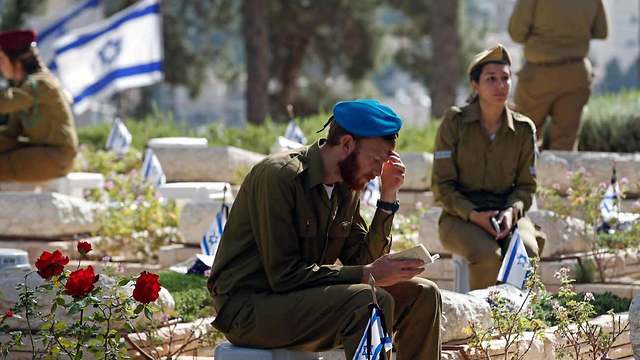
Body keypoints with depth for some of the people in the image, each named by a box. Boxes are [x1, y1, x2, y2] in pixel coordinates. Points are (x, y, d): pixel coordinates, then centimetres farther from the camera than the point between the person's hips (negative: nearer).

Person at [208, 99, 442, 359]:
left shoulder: (347, 186, 8)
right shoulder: (279, 176, -18)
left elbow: (361, 260, 5)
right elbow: (284, 275, -22)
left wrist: (388, 197, 0)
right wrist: (367, 274, -22)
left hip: (307, 300, 9)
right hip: (249, 308, -9)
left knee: (422, 294, 0)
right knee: (371, 303, -30)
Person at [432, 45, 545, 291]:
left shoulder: (523, 129, 5)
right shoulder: (455, 122, -4)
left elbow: (526, 186, 8)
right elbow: (442, 185, -4)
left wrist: (511, 211, -15)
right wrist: (473, 215, -20)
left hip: (507, 213, 3)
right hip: (460, 216, -3)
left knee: (527, 252, -31)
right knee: (488, 255, -35)